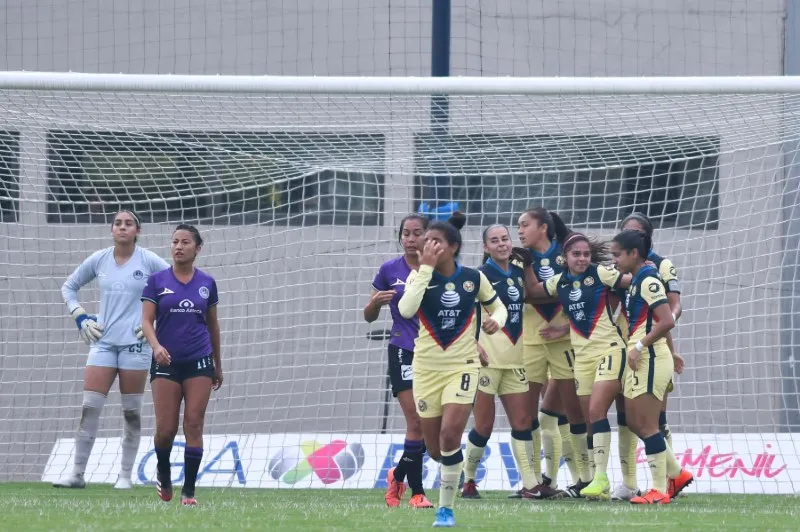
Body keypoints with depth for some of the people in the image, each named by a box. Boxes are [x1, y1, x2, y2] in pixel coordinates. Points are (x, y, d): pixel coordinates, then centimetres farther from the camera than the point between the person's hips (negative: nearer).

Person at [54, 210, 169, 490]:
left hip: (135, 342, -2)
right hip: (103, 342, 2)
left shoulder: (149, 261, -3)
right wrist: (80, 316, 7)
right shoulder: (99, 260, 6)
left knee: (131, 411, 1)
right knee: (89, 407, -5)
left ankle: (125, 475, 9)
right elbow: (69, 286, 20)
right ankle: (77, 473, -2)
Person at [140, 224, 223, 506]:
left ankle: (189, 491, -2)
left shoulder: (206, 283, 7)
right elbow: (147, 320, -4)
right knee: (165, 429, -4)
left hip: (199, 362, 1)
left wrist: (218, 365, 18)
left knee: (194, 425, -6)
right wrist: (156, 345, -24)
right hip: (166, 363, -1)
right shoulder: (157, 281, 1)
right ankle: (163, 472, 26)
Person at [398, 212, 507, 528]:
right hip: (427, 368, 1)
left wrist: (496, 320, -10)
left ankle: (446, 508, -6)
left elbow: (498, 306, 14)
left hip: (462, 366, -1)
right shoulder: (419, 276, -6)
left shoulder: (473, 278, -3)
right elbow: (406, 310, -26)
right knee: (434, 448, 6)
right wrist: (426, 268, -25)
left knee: (450, 435, -18)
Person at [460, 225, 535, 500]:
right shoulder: (481, 275, -7)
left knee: (522, 421, 2)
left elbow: (529, 299, 27)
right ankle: (468, 480, 14)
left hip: (515, 358, 6)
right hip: (488, 357, -6)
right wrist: (473, 344, -21)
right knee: (484, 425, -2)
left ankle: (530, 483, 2)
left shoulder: (519, 274, 11)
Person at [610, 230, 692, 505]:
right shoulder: (636, 281, 15)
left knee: (647, 425, -6)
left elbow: (667, 321, -23)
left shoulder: (648, 281, -14)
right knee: (634, 423, 13)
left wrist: (639, 347, -20)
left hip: (650, 359, -10)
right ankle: (677, 474, 21)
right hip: (640, 360, 10)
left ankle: (660, 490, -1)